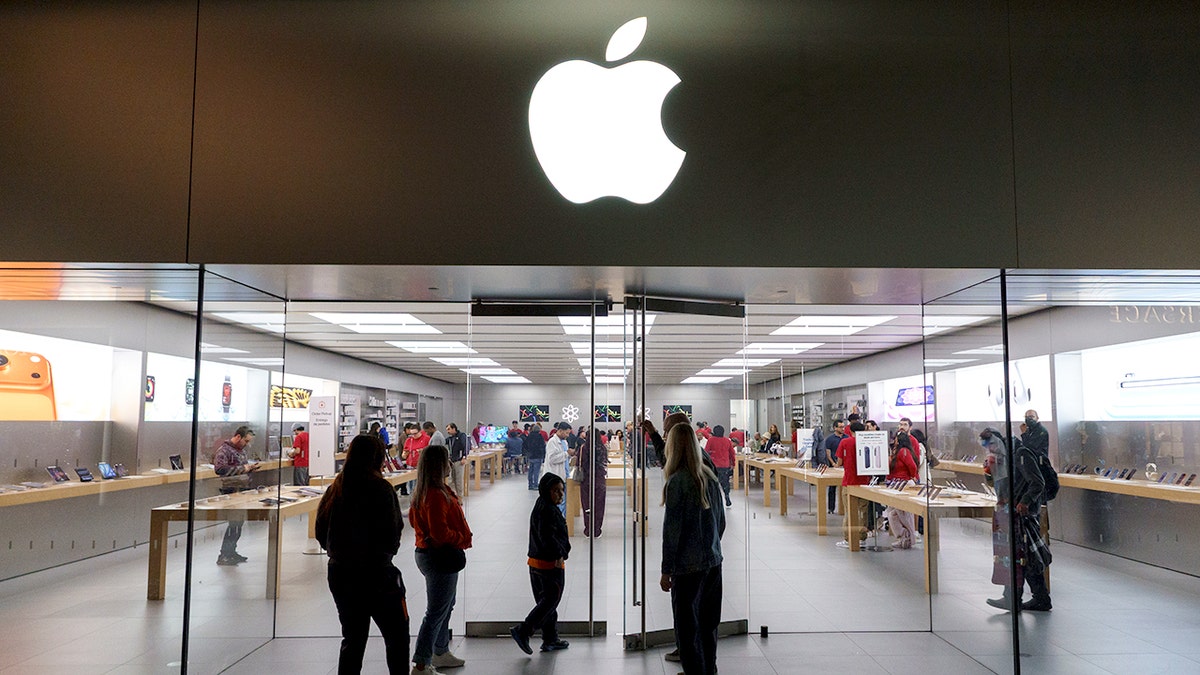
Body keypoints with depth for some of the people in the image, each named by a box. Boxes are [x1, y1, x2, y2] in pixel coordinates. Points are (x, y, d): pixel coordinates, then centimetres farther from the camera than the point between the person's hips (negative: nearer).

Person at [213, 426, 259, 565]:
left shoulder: (241, 450, 16)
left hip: (242, 490, 9)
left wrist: (250, 468, 7)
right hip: (231, 491, -9)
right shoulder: (224, 450, -12)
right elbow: (219, 469, -26)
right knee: (235, 522, -10)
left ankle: (231, 551, 24)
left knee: (240, 521, 13)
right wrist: (242, 469, -24)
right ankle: (223, 556, -3)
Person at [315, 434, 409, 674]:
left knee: (352, 639, 17)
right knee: (397, 636, 9)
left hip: (339, 574, 6)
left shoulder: (335, 489, 3)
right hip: (376, 575, -6)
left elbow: (321, 533, 7)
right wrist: (385, 551, 3)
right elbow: (392, 535, -17)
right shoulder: (381, 488, -14)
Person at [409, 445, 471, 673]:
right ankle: (420, 665, 5)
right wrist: (463, 539, -12)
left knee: (446, 605, 23)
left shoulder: (423, 492, 7)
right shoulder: (437, 495, -25)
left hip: (427, 553, 11)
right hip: (441, 557, -11)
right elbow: (440, 532, -28)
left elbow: (413, 518, 18)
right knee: (436, 611, -2)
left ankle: (441, 653, 37)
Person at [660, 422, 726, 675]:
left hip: (688, 566, -7)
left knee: (687, 625, 5)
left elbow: (671, 529, -15)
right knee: (708, 622, 19)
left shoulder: (677, 481, -16)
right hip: (713, 562, 7)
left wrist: (666, 571, -9)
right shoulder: (710, 477, 3)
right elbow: (721, 521, 11)